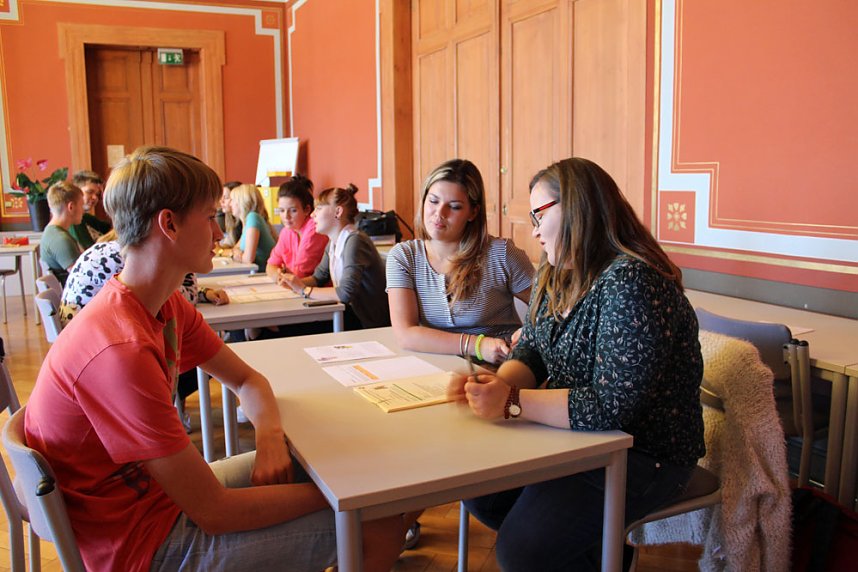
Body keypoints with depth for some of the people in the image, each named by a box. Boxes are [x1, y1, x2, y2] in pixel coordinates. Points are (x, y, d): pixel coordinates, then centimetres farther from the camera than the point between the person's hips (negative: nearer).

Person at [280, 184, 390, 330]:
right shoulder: (333, 242, 7)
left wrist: (304, 290, -19)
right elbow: (319, 277, 15)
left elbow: (346, 293, -29)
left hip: (370, 323, -7)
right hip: (352, 312, 7)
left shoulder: (354, 241, -21)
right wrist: (295, 282, -6)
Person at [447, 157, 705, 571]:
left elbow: (612, 407, -29)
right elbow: (530, 352, 6)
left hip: (643, 455, -9)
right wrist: (496, 383, -15)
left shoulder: (632, 284, -25)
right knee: (478, 488, 3)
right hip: (571, 435, 9)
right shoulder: (556, 275, 5)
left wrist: (512, 403, -29)